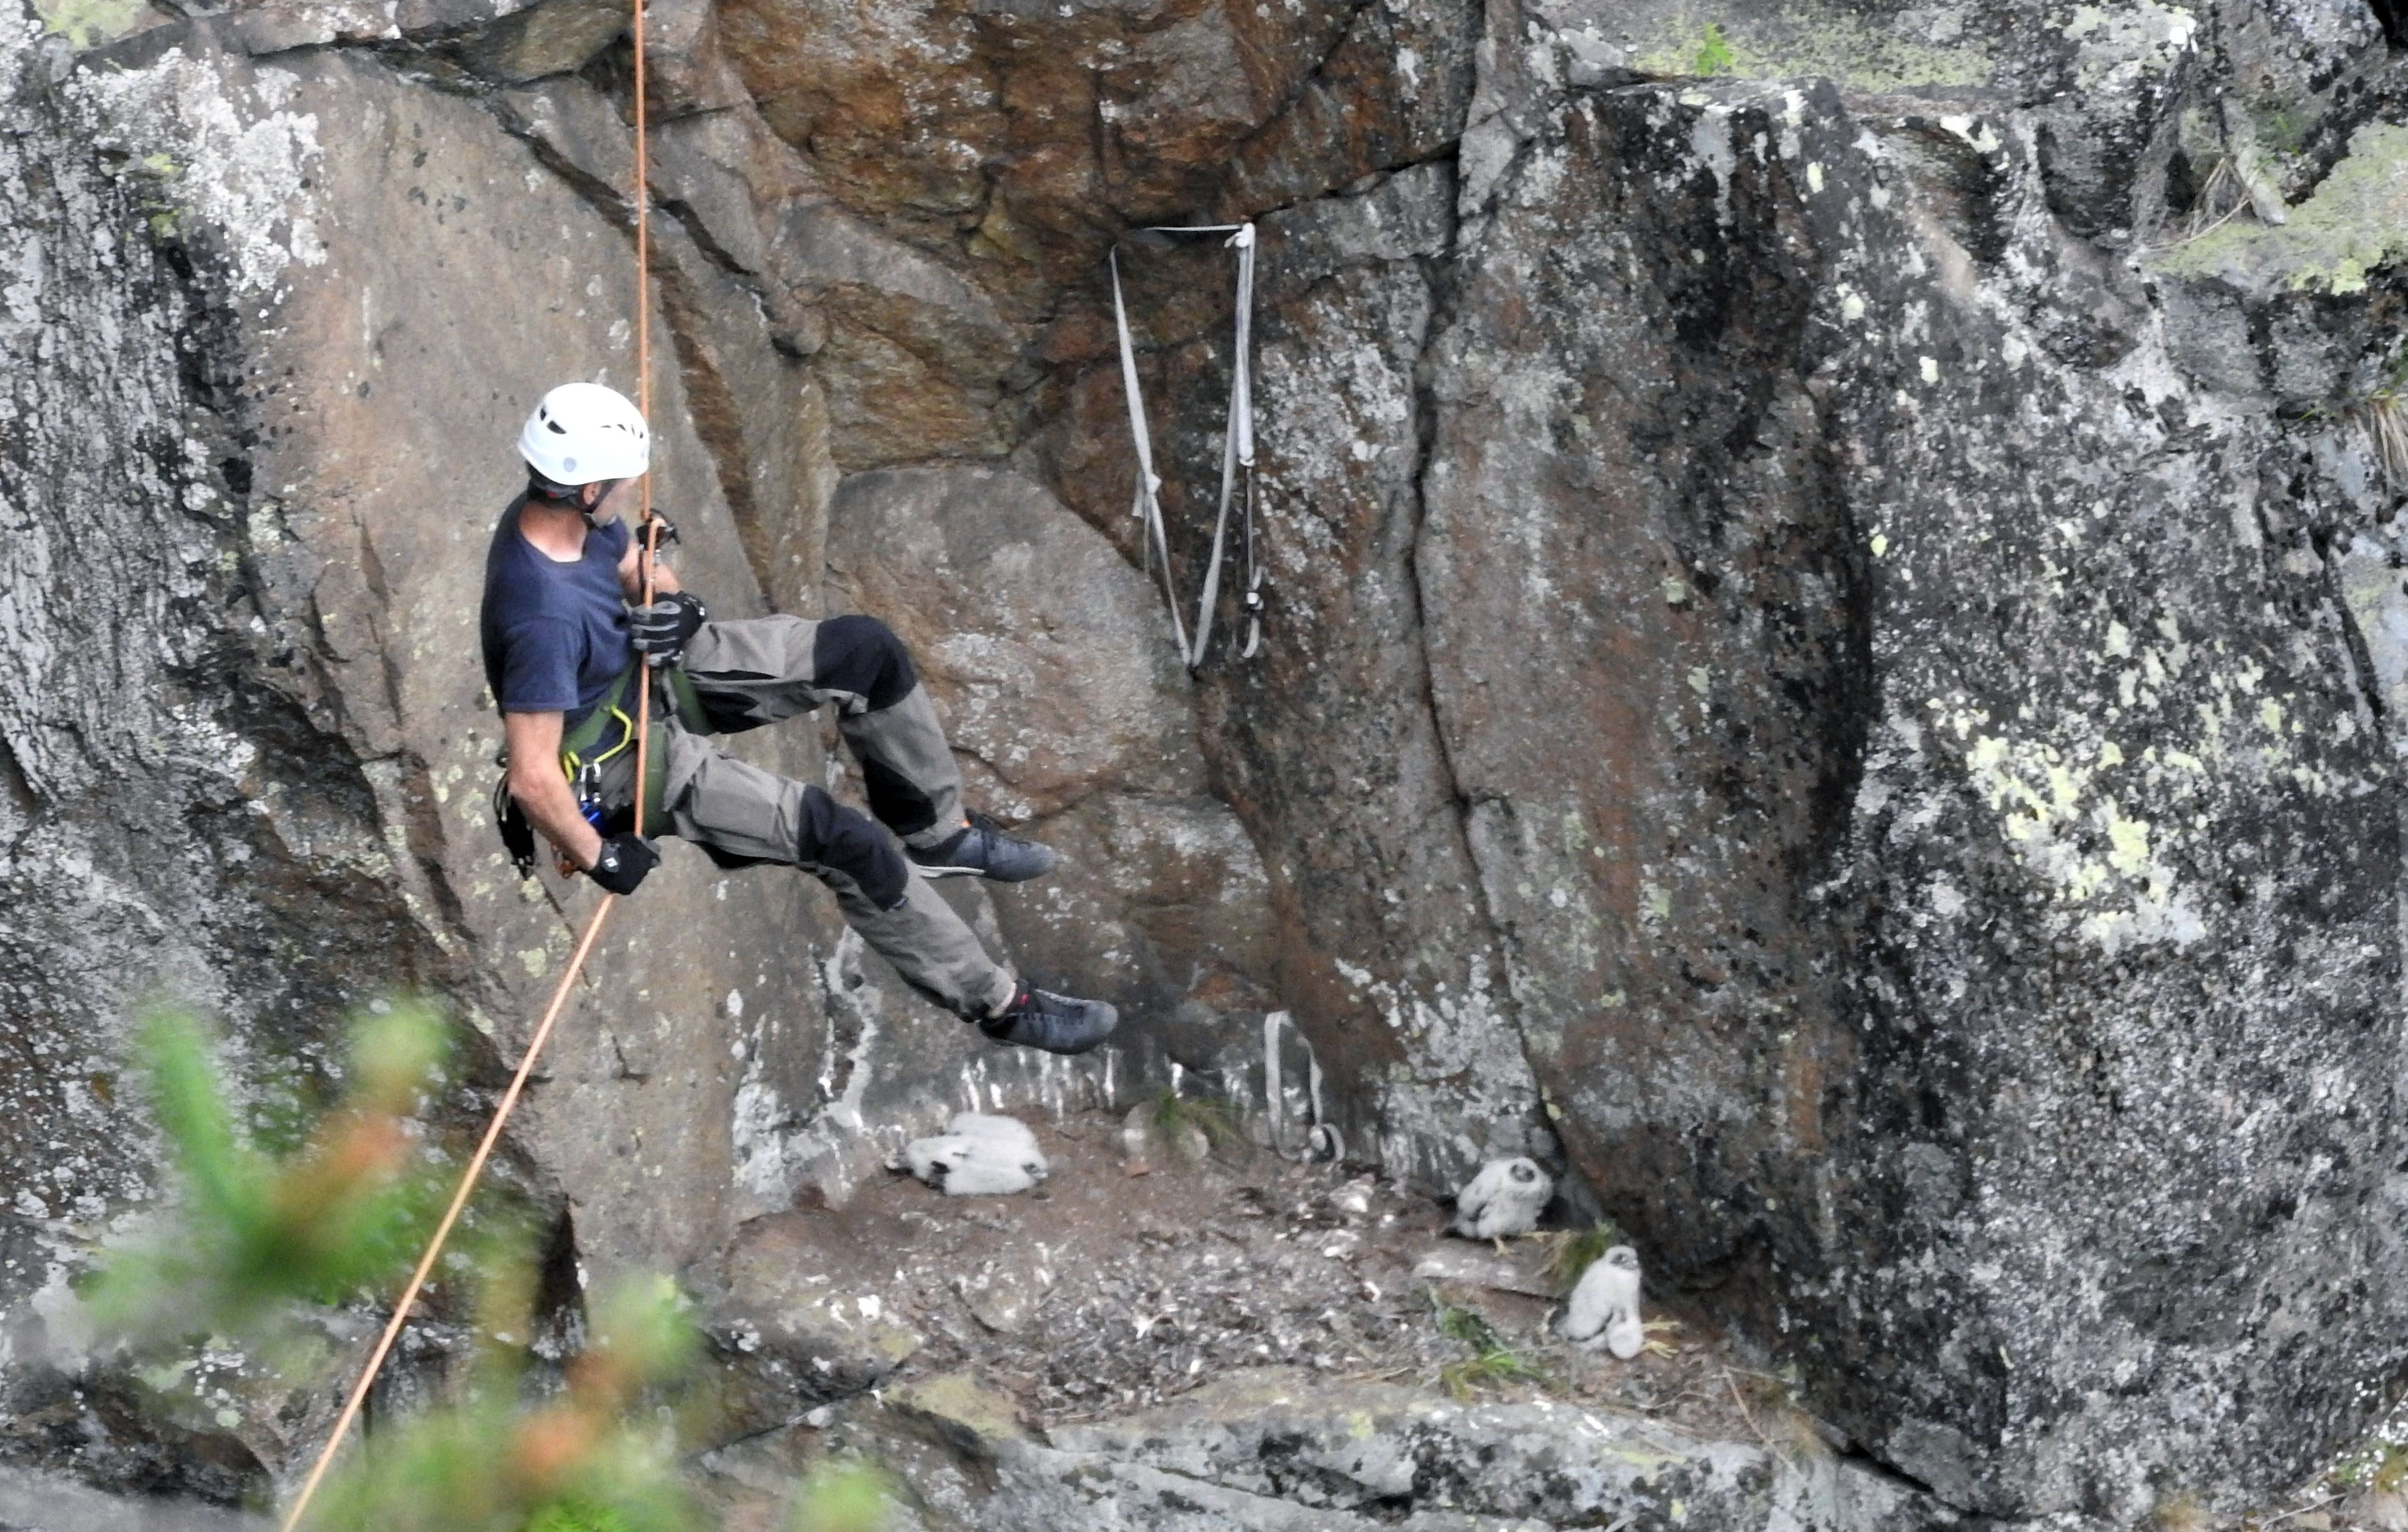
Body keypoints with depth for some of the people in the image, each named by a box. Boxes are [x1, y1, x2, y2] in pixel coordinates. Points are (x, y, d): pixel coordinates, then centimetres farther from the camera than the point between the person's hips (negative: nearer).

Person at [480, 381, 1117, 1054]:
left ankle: (939, 833, 21)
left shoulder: (567, 511, -14)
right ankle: (996, 1001, 4)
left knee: (866, 650, 2)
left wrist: (680, 609, -13)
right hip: (620, 759, -8)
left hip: (651, 669, 8)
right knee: (847, 844, -12)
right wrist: (599, 858, -20)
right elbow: (532, 779, -35)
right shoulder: (544, 614, -39)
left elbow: (637, 570, 9)